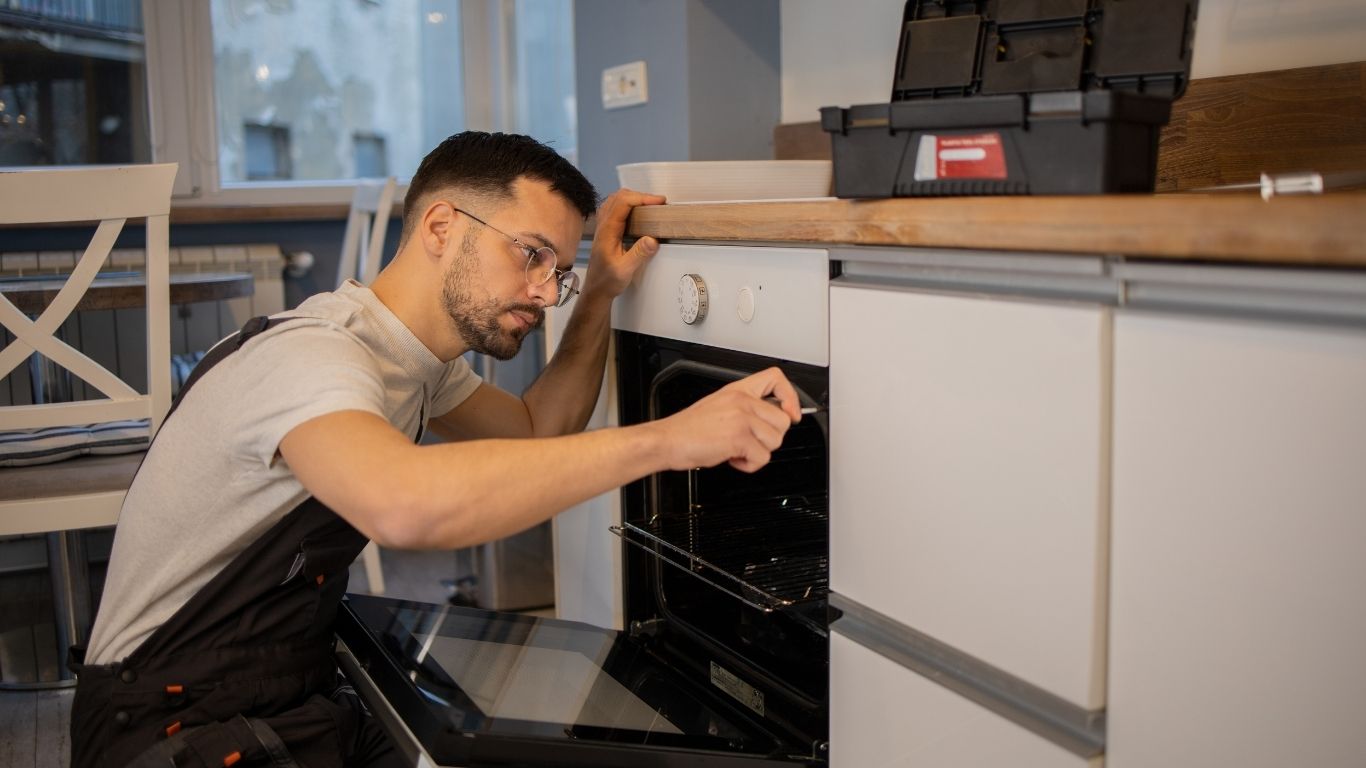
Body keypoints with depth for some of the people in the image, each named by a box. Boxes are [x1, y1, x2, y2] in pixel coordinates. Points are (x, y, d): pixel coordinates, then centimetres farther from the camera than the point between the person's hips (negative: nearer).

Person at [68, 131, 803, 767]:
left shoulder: (418, 356, 5)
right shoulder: (311, 355, -24)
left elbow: (536, 432, 18)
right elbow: (404, 503, -44)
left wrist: (599, 294, 5)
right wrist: (666, 439, -41)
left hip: (301, 701, 8)